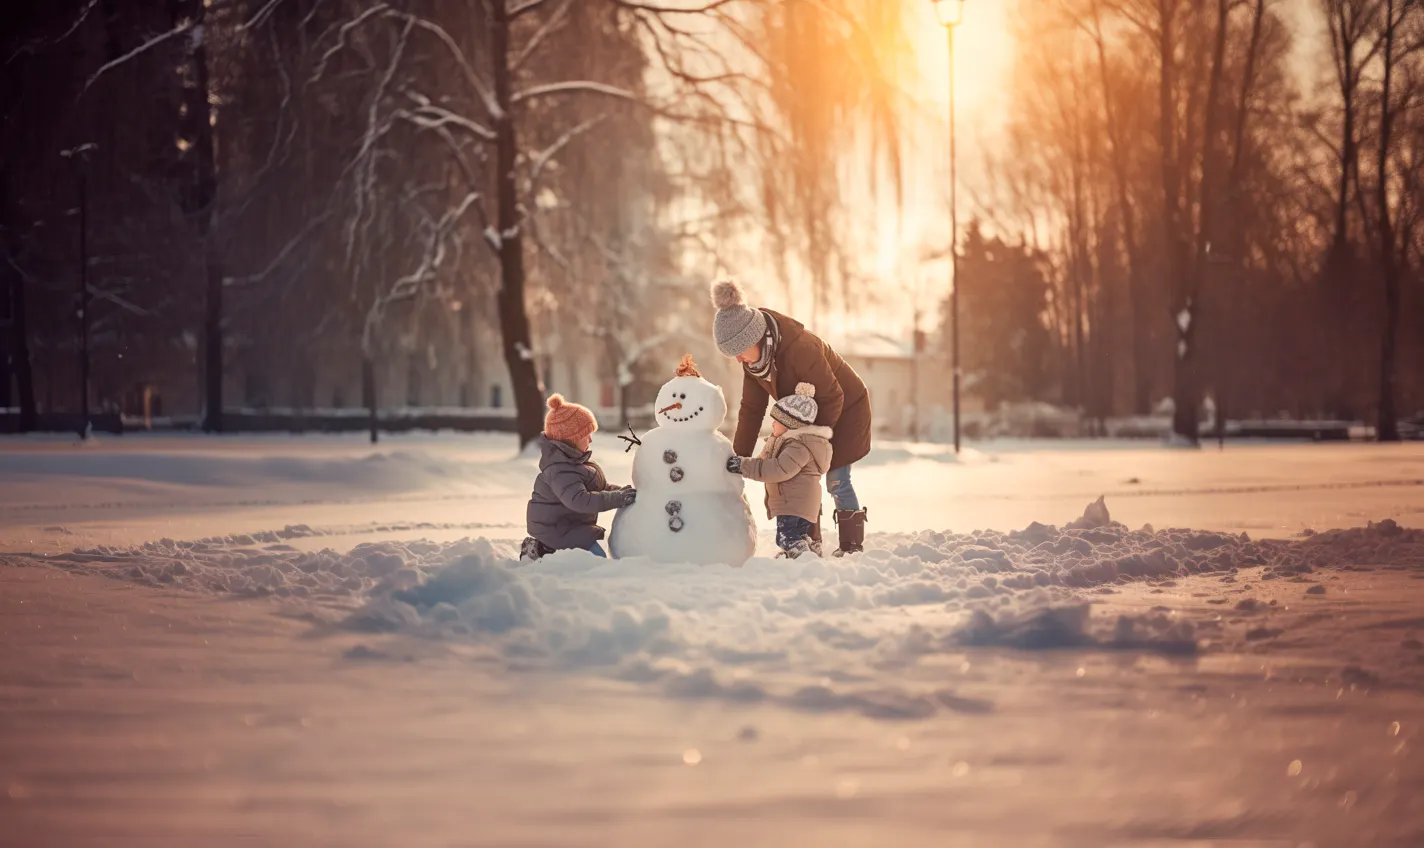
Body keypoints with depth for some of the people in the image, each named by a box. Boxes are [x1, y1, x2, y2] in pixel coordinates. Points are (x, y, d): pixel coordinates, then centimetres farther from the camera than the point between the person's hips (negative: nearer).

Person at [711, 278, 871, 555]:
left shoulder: (799, 346, -37)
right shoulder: (753, 355, -14)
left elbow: (832, 397, -27)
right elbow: (751, 408, -6)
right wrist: (739, 457, -10)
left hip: (845, 408, -7)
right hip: (806, 416, 7)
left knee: (836, 481, -7)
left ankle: (852, 545, 3)